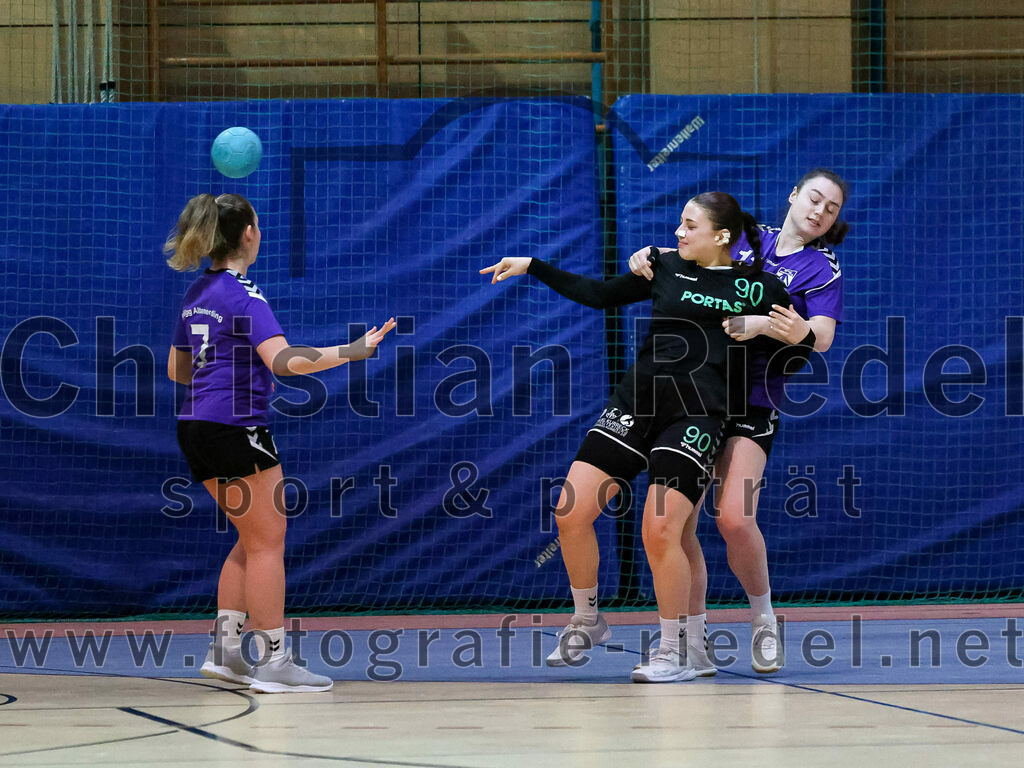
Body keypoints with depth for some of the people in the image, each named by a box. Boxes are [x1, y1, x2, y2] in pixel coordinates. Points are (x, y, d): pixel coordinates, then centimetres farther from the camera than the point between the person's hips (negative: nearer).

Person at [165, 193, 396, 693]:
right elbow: (281, 359, -28)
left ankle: (224, 650, 14)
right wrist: (350, 352, -32)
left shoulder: (197, 293, 12)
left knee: (254, 538, 17)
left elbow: (177, 370, 21)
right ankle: (272, 662, 0)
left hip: (196, 426, 9)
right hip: (236, 427, -9)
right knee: (267, 540, -1)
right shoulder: (243, 294, -14)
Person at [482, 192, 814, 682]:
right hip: (635, 403, 4)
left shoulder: (758, 289, 4)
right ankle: (586, 622, 19)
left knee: (660, 531, -17)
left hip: (695, 417, -4)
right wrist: (532, 268, 19)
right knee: (571, 513, -4)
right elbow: (600, 294, 21)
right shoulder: (666, 268, 13)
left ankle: (673, 654, -1)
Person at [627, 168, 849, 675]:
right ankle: (693, 633, 6)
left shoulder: (822, 268, 3)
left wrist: (764, 325, -28)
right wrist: (648, 256, -2)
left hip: (752, 402, -3)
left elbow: (822, 338, -12)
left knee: (734, 518, -20)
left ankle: (762, 616, 5)